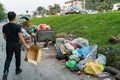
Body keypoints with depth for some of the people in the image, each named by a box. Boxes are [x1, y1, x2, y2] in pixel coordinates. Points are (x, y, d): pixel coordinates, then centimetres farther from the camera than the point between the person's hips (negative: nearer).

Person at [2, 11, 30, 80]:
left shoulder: (4, 26, -3)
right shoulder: (17, 26, -16)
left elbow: (4, 36, 7)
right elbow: (21, 37, -17)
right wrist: (26, 45, -10)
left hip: (9, 45, 3)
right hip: (17, 44, -2)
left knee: (8, 58, 7)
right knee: (18, 58, 18)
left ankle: (5, 72, -12)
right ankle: (18, 70, 33)